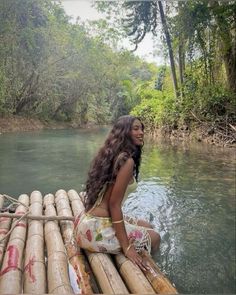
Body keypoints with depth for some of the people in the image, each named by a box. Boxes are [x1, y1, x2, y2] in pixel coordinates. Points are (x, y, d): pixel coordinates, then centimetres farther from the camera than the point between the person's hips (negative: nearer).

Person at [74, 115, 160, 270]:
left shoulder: (111, 154, 9)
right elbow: (114, 204, -21)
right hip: (98, 229, -9)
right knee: (154, 237, 7)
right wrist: (126, 247, -17)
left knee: (147, 227, 21)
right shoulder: (126, 160, -19)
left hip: (90, 219, 9)